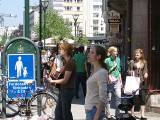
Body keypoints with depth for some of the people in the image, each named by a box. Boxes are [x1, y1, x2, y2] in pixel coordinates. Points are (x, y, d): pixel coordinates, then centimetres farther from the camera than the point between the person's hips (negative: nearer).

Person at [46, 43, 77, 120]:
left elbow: (65, 80, -22)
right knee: (58, 112, 15)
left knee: (66, 113, -1)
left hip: (67, 90, -10)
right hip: (63, 90, 10)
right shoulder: (67, 61, 13)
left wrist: (52, 81, -11)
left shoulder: (70, 63, -20)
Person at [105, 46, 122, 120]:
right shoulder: (107, 60, -7)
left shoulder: (118, 59, 11)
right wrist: (113, 67, -15)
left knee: (118, 97, -3)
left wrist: (121, 81, 17)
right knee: (108, 98, 4)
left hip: (117, 80, 5)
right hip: (110, 81, -5)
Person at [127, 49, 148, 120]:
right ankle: (132, 114, 13)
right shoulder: (132, 62, 6)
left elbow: (145, 71, 17)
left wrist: (146, 74, -4)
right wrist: (129, 72, -11)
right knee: (132, 98, 2)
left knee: (142, 98, -4)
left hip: (141, 82, 1)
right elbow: (128, 71, 11)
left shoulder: (144, 62, 11)